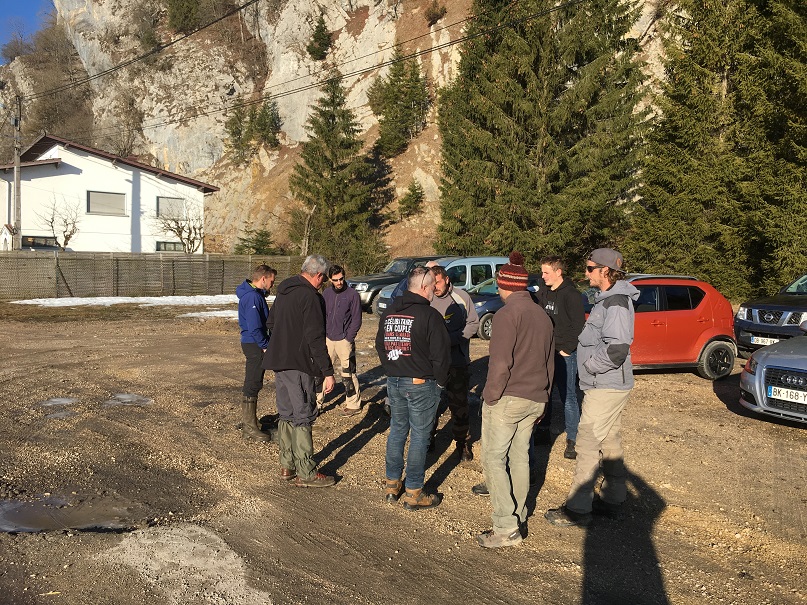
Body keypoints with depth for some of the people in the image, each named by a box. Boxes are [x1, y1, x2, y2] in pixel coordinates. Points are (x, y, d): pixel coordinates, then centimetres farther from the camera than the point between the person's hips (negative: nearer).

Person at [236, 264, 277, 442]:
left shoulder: (256, 294, 14)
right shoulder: (252, 297, -19)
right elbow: (254, 327, -23)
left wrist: (267, 342, 15)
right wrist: (265, 345, -15)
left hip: (253, 343, 11)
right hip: (254, 345, -11)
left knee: (252, 384, 17)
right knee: (253, 385, -5)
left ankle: (247, 421, 28)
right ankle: (249, 427, 0)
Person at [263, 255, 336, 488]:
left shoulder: (283, 291, 12)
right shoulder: (311, 297, -16)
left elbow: (270, 324, 23)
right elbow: (315, 338, -20)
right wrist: (327, 372, -18)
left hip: (278, 363, 9)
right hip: (298, 366, -9)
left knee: (285, 415, 16)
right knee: (303, 417, -2)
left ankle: (287, 465, 25)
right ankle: (306, 473, 4)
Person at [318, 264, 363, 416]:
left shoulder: (352, 295, -6)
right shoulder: (326, 293, 7)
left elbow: (356, 319, -5)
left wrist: (348, 338, -10)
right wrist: (323, 333, 3)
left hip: (344, 340, -4)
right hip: (328, 339, 4)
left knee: (348, 374, 2)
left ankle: (354, 405, 13)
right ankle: (317, 402, 14)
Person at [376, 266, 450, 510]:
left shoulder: (389, 312, 8)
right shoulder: (429, 315, -15)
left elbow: (380, 345, 18)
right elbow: (441, 353, -14)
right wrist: (440, 380, 0)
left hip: (394, 381, 7)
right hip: (421, 384, -7)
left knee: (397, 430, 18)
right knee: (419, 436, 2)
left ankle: (392, 484, 25)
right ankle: (413, 493, 7)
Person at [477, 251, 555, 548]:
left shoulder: (507, 314, -13)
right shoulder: (543, 315, 13)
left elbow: (500, 362, -20)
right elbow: (549, 362, 18)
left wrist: (490, 396, -11)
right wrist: (543, 396, 23)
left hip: (507, 399, -8)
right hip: (534, 400, 8)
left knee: (493, 458, -2)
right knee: (519, 457, 15)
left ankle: (506, 528, -3)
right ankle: (519, 519, 22)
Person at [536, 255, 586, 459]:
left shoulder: (571, 295, -11)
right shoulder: (543, 293, 10)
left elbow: (578, 326, -13)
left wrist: (567, 349, -14)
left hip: (565, 353, -7)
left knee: (568, 396, -2)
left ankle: (573, 439, 6)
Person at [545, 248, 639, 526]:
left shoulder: (616, 303, -19)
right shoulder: (608, 299, 14)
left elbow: (617, 348, -28)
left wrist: (589, 365, -17)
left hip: (606, 388, -11)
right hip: (608, 386, 11)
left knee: (588, 443, -7)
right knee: (610, 442, 17)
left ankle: (578, 508, 0)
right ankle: (612, 499, 29)